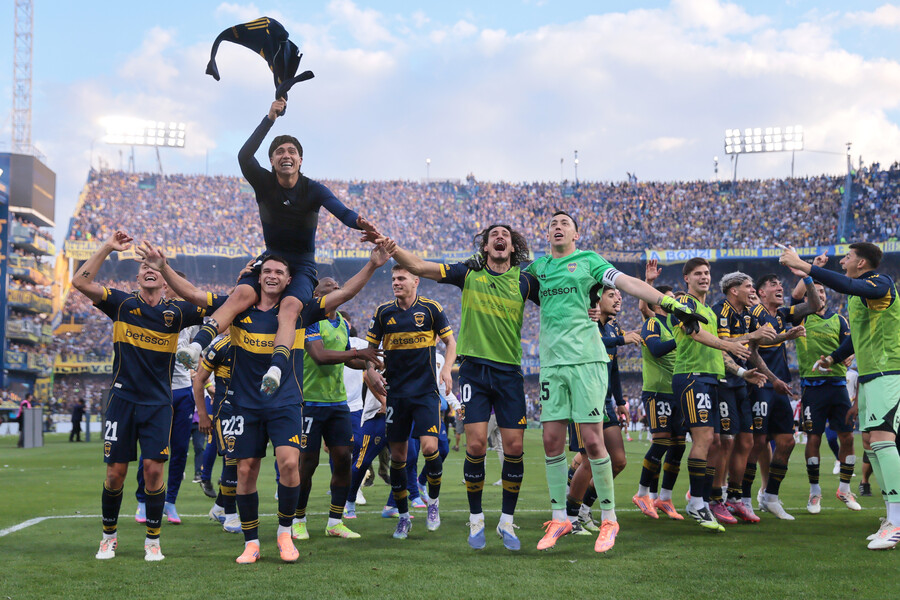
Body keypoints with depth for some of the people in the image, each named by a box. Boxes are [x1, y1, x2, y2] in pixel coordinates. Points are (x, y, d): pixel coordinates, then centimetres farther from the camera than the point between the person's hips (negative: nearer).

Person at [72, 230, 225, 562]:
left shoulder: (176, 312, 2)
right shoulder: (122, 304, 1)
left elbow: (218, 302, 2)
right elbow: (80, 281, -7)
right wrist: (107, 247, -10)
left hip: (158, 403, 0)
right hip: (122, 398, 0)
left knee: (153, 468, -6)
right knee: (115, 471, 3)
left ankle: (153, 540, 9)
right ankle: (109, 536, 23)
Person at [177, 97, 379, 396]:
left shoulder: (313, 190, -8)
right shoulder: (264, 183, -4)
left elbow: (340, 210, -27)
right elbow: (244, 156, -24)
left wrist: (358, 222, -50)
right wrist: (270, 119, -30)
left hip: (302, 265, -2)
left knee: (290, 306, -31)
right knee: (242, 294, -27)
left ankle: (276, 368, -50)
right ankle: (197, 345, -41)